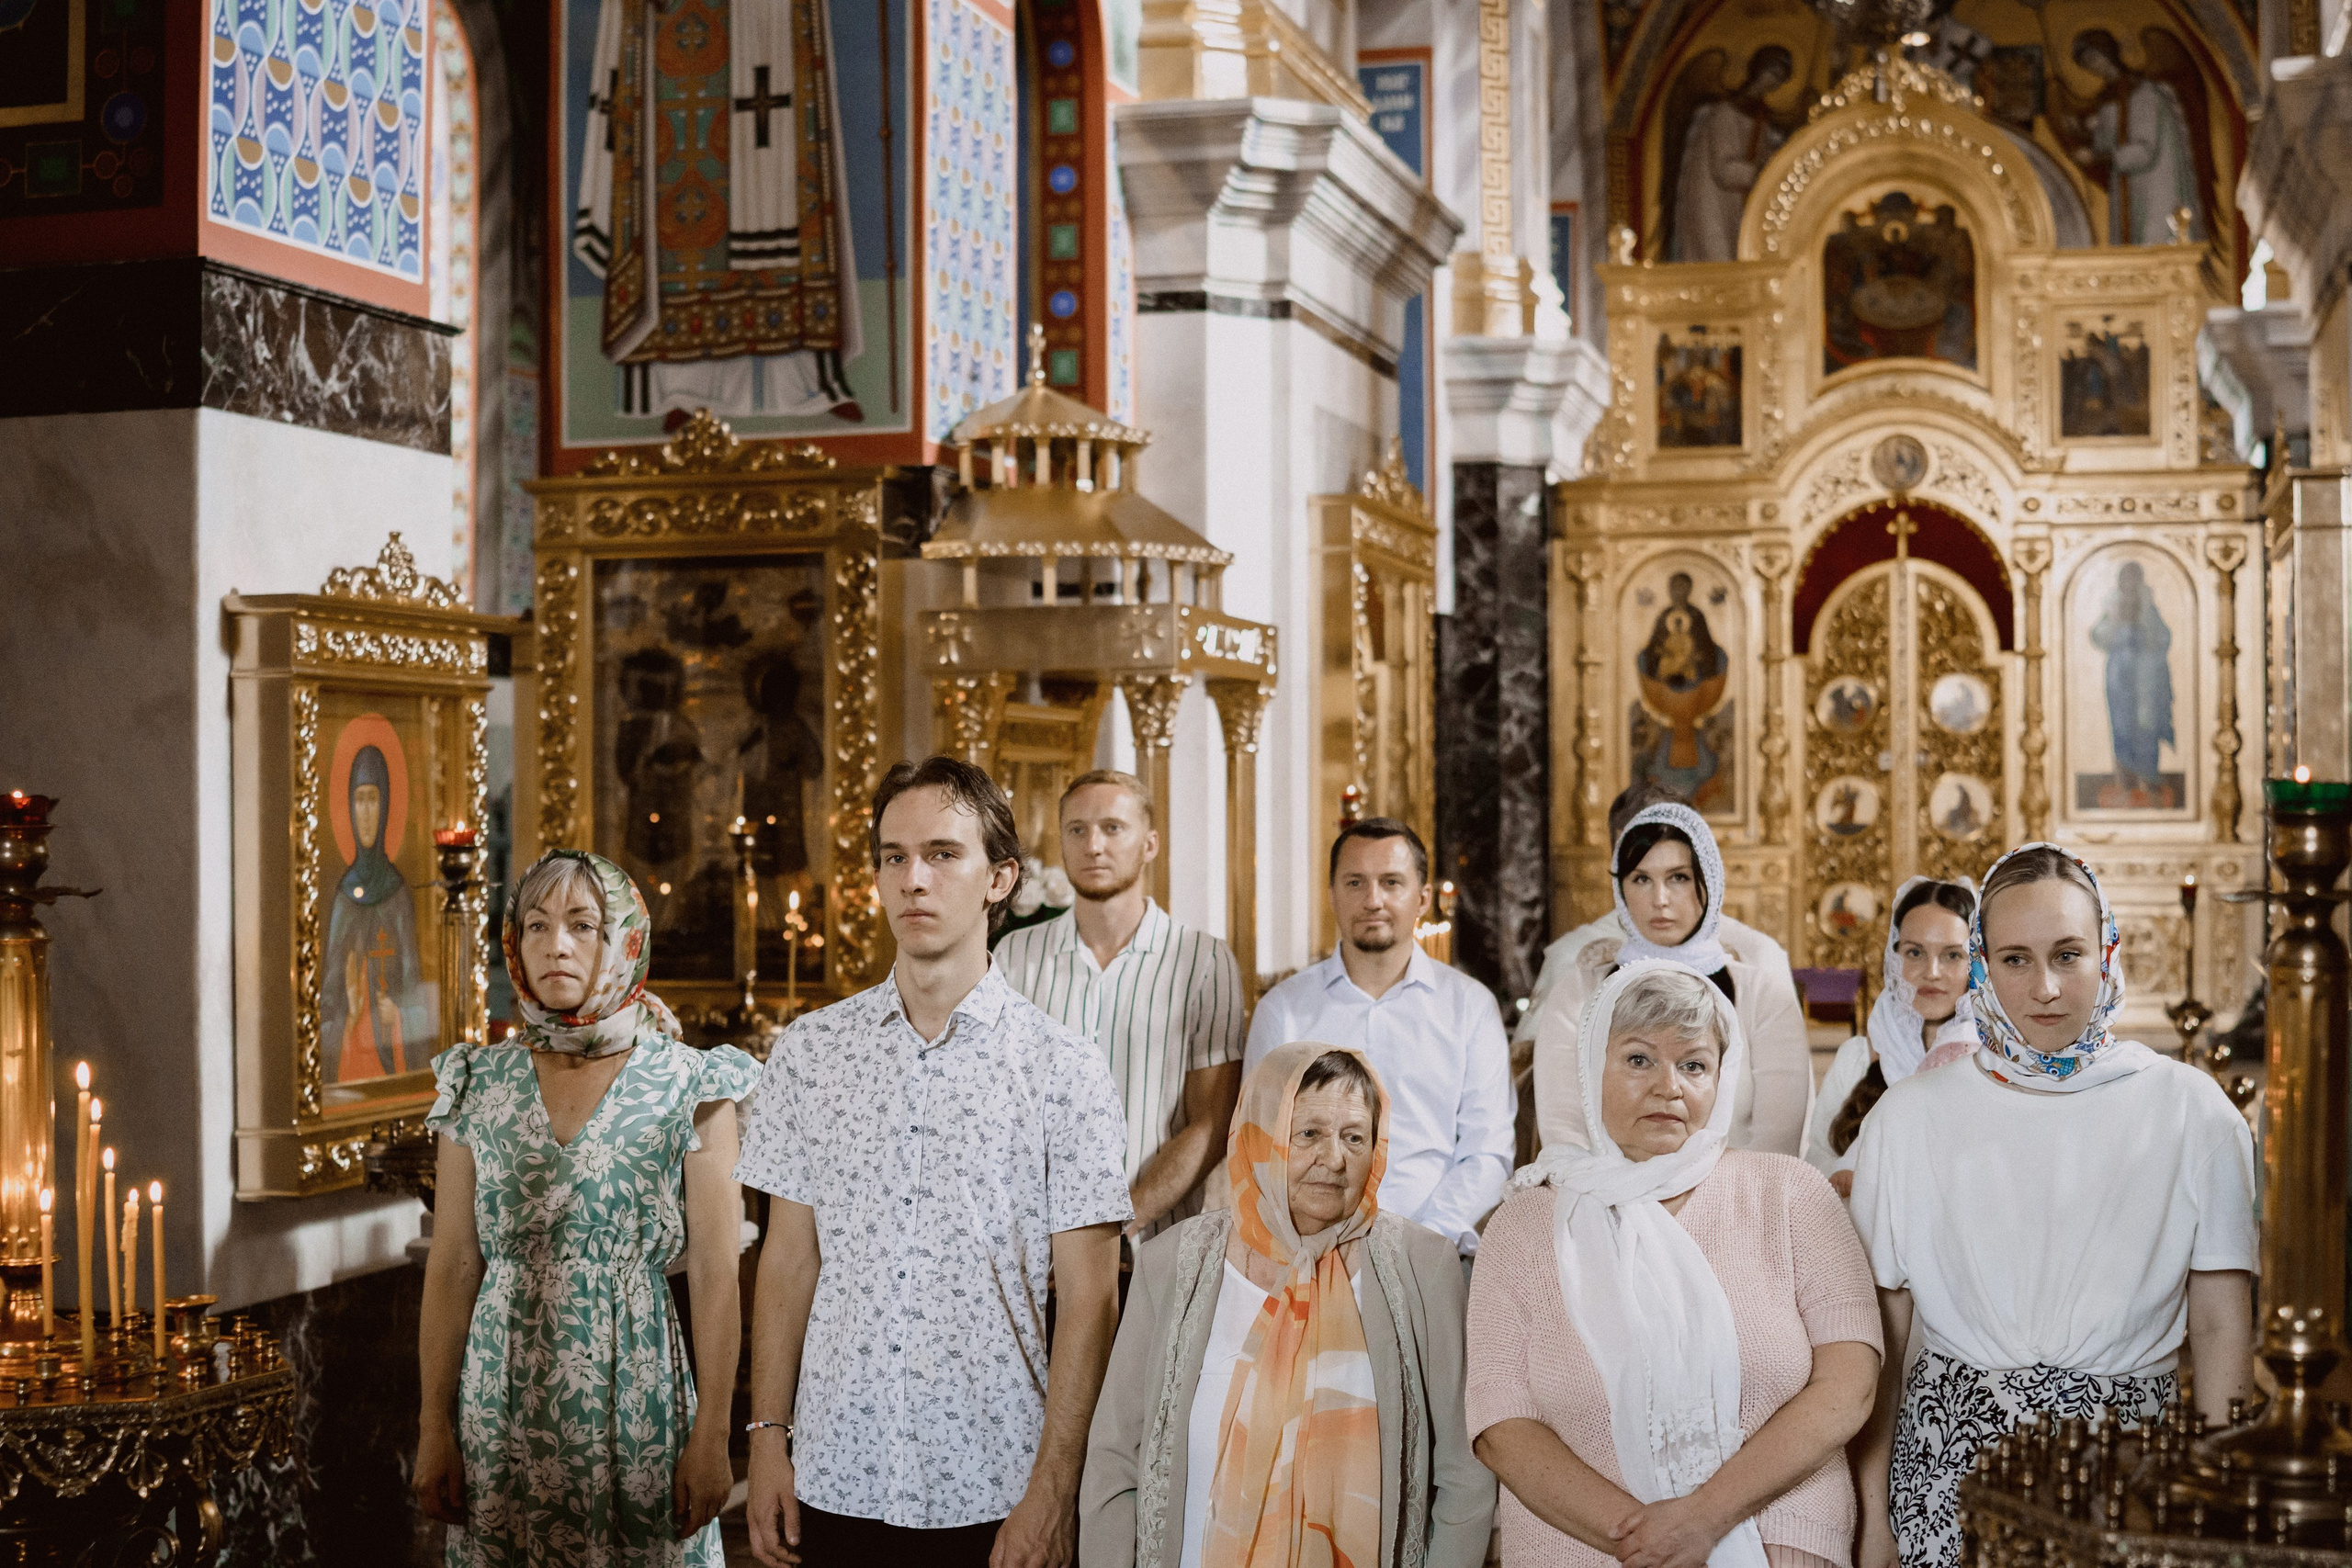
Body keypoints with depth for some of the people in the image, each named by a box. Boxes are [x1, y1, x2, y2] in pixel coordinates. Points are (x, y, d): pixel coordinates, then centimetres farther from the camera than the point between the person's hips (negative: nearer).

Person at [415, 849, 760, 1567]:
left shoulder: (688, 1084, -4)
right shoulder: (480, 1084, 4)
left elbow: (714, 1274, -6)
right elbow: (452, 1268, 5)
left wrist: (711, 1438, -9)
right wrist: (435, 1426, 2)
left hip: (633, 1391, -2)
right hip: (503, 1394, 2)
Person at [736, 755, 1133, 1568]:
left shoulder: (1063, 1068, -5)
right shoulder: (810, 1049, 5)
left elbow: (1088, 1298, -6)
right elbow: (789, 1258, 8)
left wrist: (1052, 1491, -11)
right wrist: (769, 1436, 2)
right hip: (836, 1480, 3)